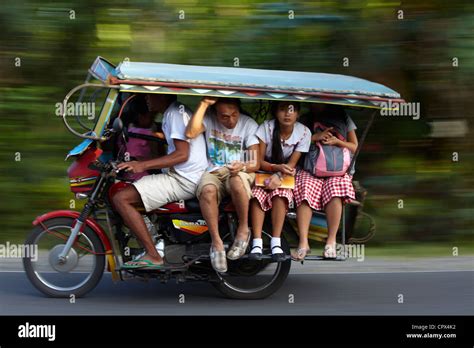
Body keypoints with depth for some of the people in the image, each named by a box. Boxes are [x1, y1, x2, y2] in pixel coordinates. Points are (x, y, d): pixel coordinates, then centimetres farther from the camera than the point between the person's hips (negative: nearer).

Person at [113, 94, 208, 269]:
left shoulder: (175, 113, -10)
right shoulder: (177, 111, 22)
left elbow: (182, 154, -18)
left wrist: (143, 165, -21)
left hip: (183, 180, -11)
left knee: (121, 199, -15)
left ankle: (153, 256, -16)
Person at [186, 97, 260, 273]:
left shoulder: (249, 124, -4)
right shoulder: (209, 119, -1)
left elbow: (255, 163, -7)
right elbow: (190, 133, -21)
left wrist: (243, 166, -31)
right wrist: (204, 103, -21)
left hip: (239, 171, -1)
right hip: (213, 171, 1)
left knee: (237, 181, -39)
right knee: (208, 190, -36)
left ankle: (243, 229, -16)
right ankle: (216, 242, -24)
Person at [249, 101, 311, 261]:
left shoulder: (304, 132, -13)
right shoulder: (266, 128, -16)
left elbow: (292, 163, -11)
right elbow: (259, 161, -12)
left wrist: (278, 175, -29)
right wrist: (277, 167, -30)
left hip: (286, 175, 0)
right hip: (264, 171, 0)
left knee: (280, 193, -32)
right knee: (258, 194, -31)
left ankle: (276, 243, -33)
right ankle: (257, 243, -35)